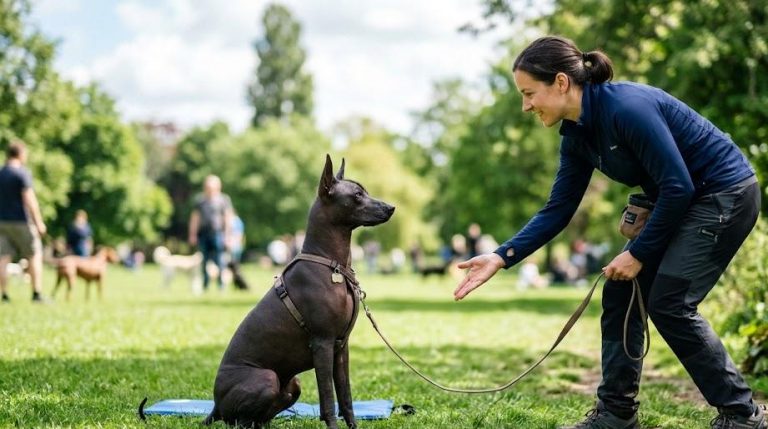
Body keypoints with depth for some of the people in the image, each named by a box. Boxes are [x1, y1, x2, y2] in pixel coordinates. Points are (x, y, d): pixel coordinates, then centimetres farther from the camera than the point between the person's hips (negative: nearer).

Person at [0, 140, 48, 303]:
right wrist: (39, 222, -14)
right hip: (21, 222, -6)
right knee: (35, 256, 4)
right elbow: (29, 199, -17)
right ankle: (37, 293, 1)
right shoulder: (22, 173, -11)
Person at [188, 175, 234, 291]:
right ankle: (205, 285, 10)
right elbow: (195, 218, 16)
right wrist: (192, 234, 10)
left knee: (219, 261, -7)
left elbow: (228, 217, 3)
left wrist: (226, 234, -4)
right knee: (204, 261, 4)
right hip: (203, 234, 3)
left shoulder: (223, 199, 6)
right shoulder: (200, 200, 15)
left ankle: (221, 285, -2)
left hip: (217, 234, -3)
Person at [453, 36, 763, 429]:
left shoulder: (627, 107, -28)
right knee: (621, 292, 4)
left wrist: (639, 253, -17)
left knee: (669, 303, -13)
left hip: (725, 193, -9)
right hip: (682, 202, 9)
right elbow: (557, 211, 4)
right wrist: (501, 257, -6)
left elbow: (678, 187, -25)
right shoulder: (577, 135, 0)